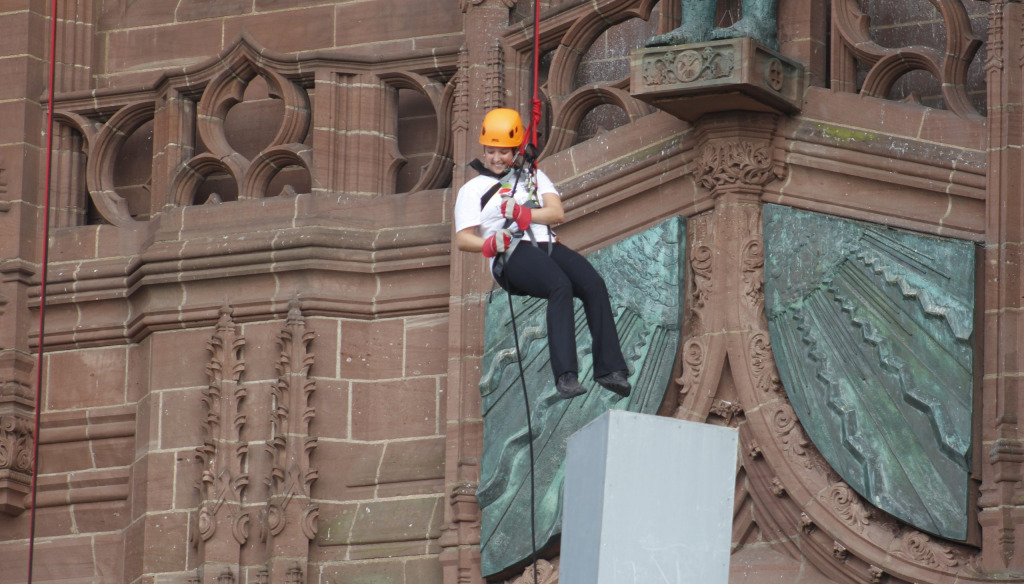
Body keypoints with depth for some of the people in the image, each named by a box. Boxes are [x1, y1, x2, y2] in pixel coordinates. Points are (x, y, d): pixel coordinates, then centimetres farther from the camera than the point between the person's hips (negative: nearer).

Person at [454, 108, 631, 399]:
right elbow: (462, 238, 7)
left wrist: (523, 214, -7)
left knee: (594, 284, -26)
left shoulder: (534, 177, 28)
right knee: (560, 286, -35)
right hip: (511, 255, -4)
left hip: (547, 245, 4)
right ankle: (565, 375, -45)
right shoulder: (472, 189, 19)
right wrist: (489, 244, -14)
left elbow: (557, 213, 11)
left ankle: (610, 368, -30)